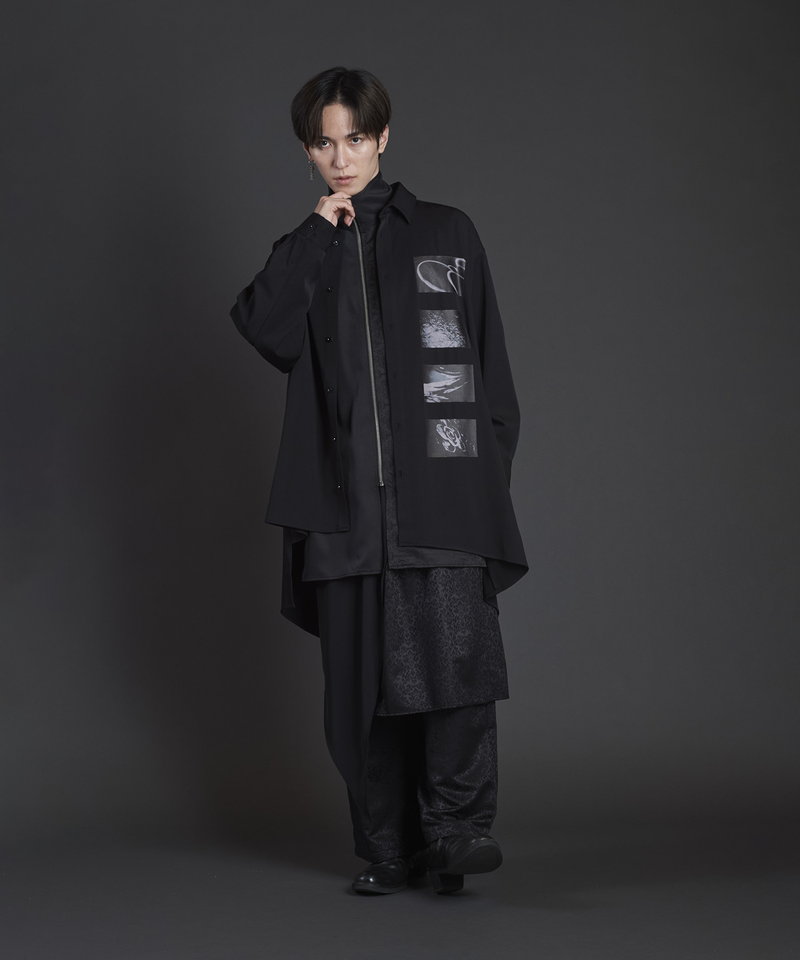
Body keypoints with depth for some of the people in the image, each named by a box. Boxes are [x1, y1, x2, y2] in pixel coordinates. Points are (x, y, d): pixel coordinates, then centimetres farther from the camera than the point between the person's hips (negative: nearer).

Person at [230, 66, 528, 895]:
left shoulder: (445, 235, 12)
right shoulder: (305, 255, 17)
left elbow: (490, 365, 10)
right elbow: (262, 327, -4)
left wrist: (490, 468, 2)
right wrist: (319, 232, -3)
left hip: (441, 492, -2)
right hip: (348, 500, 2)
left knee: (457, 655, -18)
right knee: (364, 680, 1)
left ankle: (456, 826, -10)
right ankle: (388, 849, 8)